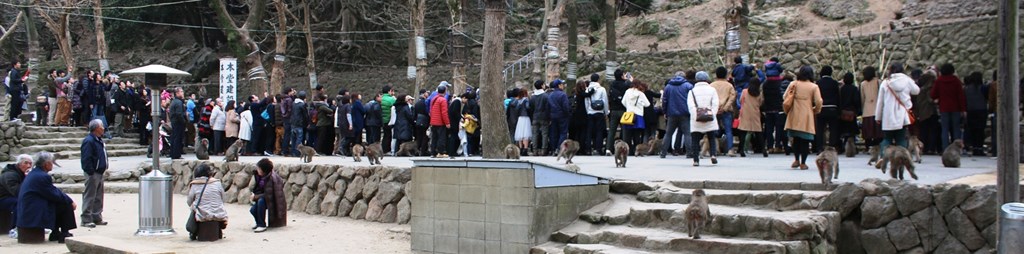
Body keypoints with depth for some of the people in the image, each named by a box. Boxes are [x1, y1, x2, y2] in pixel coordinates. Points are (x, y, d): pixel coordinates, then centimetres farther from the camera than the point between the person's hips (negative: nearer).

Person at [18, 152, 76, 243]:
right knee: (66, 205, -5)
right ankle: (64, 234, 0)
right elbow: (55, 195, -15)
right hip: (34, 214, -10)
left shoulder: (33, 173, 14)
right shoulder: (42, 176, -18)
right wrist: (70, 201, 0)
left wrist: (67, 199, 10)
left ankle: (55, 233, 19)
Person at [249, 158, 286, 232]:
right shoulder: (262, 177, -2)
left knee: (261, 201, -34)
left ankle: (262, 225, -25)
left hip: (274, 202, -7)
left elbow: (268, 195, -27)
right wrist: (254, 194, -6)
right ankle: (259, 223, 17)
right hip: (267, 198, 7)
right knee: (253, 209, -14)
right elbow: (259, 189, 12)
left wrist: (255, 197, -20)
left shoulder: (271, 178, -26)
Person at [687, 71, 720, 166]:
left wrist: (696, 116, -9)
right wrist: (711, 115, -6)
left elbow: (690, 105, -6)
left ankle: (696, 160, -1)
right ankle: (713, 154, -4)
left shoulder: (692, 91, 5)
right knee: (712, 138, 14)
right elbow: (715, 104, -3)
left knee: (695, 140, 4)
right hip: (710, 120, 1)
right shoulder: (712, 90, 6)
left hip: (696, 121, -1)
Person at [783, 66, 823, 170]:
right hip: (806, 117, -2)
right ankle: (803, 163, 5)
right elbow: (818, 102, -9)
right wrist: (815, 111, 10)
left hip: (794, 116, 2)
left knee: (796, 139, 16)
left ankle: (796, 160, 11)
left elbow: (785, 99, 1)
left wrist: (787, 110, 17)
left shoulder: (793, 84, 2)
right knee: (805, 140, 4)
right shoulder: (814, 87, -3)